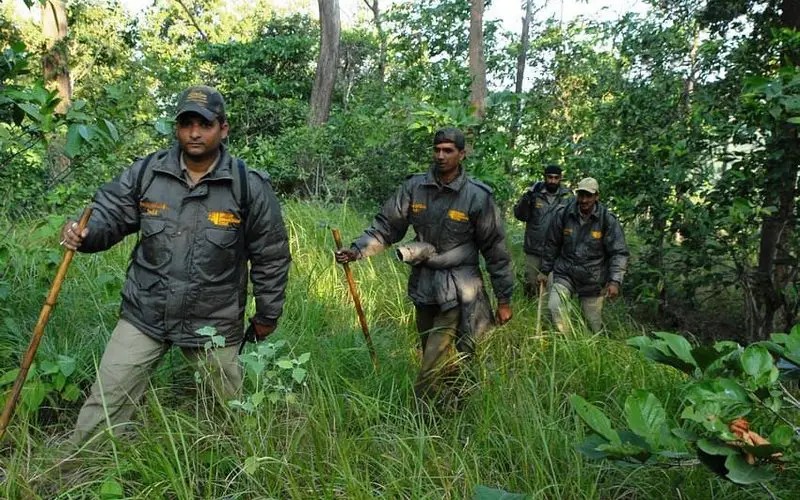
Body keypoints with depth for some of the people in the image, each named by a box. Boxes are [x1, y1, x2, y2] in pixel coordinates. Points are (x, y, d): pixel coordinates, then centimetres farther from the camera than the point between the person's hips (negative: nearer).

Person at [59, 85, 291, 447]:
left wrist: (267, 316, 3)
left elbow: (271, 257, -3)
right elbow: (109, 213, 3)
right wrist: (84, 234, -22)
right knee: (105, 402, 9)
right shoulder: (146, 173, -5)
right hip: (144, 316, 2)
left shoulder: (250, 187, -11)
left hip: (215, 324, -1)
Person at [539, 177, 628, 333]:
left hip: (593, 280, -1)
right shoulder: (563, 214, -6)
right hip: (565, 274, 1)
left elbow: (619, 253, -9)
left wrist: (615, 281, -21)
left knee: (594, 325, 8)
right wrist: (545, 271, 11)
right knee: (554, 306, -22)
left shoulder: (607, 220, -10)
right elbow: (552, 245, 7)